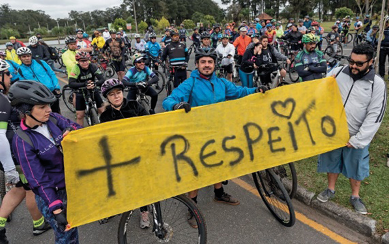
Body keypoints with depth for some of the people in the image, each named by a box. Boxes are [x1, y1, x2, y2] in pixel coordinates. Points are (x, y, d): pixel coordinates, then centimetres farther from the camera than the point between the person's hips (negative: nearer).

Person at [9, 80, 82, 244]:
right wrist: (56, 210, -21)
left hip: (73, 183, 5)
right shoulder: (22, 141, -20)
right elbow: (38, 180, -19)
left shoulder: (52, 118, -7)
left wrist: (71, 130, -23)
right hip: (51, 194, -4)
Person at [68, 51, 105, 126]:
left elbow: (102, 80, -25)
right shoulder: (76, 68, -21)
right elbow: (71, 84, -30)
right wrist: (84, 84, -46)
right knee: (79, 115, -2)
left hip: (93, 90, 1)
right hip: (81, 92, -1)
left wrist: (95, 83, -47)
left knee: (102, 111, -3)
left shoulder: (93, 67, -17)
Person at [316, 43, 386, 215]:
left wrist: (357, 140, -17)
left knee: (356, 167, 16)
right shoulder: (338, 72, -6)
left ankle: (355, 197, 39)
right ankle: (331, 190, 42)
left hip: (356, 137, -1)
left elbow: (375, 116, -13)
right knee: (332, 161, 19)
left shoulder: (377, 84, -11)